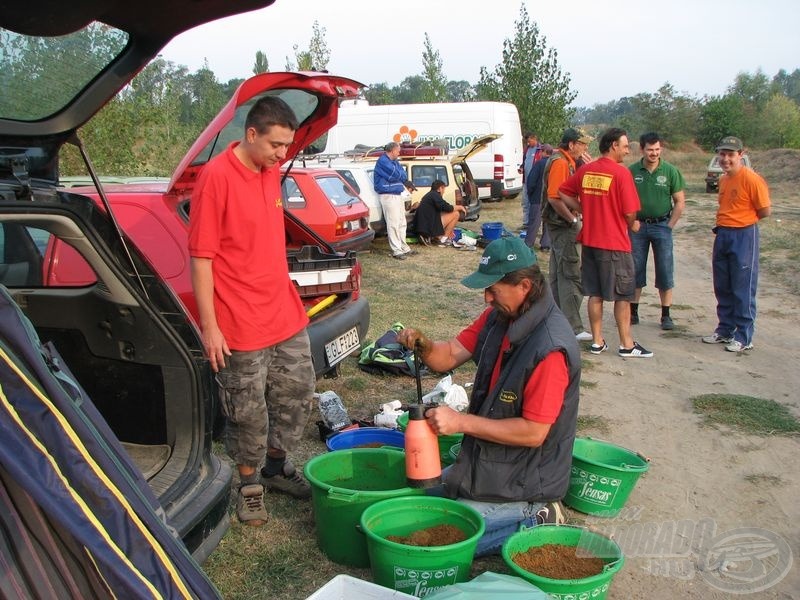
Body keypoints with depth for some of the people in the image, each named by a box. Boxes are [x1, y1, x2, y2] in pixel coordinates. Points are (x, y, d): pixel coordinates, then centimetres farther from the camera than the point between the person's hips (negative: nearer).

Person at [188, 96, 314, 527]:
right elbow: (200, 256, -16)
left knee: (298, 397, 18)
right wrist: (209, 326, -17)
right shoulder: (217, 177, -16)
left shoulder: (271, 172, 7)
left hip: (286, 315, 8)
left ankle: (277, 468, 38)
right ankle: (250, 484, 29)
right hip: (241, 325, -8)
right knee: (248, 413, 8)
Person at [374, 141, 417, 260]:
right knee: (393, 224, -8)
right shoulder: (383, 161, -12)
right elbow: (395, 175, -20)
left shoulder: (395, 162, 18)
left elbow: (403, 175, 12)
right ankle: (397, 251, -5)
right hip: (389, 196, -10)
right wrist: (402, 176, 0)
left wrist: (406, 184, -8)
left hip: (398, 195, 10)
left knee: (402, 223, 16)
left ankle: (404, 248, 25)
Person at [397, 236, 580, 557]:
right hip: (484, 463, 9)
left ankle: (533, 521, 1)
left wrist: (462, 422, -26)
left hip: (521, 484, -9)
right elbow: (448, 357, 2)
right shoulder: (498, 315, -2)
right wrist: (422, 344, -21)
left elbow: (534, 432, -27)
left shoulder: (550, 349, -29)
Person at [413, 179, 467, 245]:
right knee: (456, 214, -3)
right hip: (430, 227, -9)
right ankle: (443, 239, 0)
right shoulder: (435, 195, -6)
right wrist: (460, 207, 6)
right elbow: (447, 208, -13)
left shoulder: (428, 195, 23)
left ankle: (428, 237, 11)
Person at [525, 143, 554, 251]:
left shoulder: (539, 163, -14)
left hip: (538, 198, -5)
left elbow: (531, 181, -15)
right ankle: (546, 243, 13)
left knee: (534, 222, -1)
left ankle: (528, 244, 2)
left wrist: (530, 193, 2)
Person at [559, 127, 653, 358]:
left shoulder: (585, 170, 4)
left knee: (595, 293, 13)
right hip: (615, 243, -6)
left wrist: (585, 210, 9)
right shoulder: (621, 173, -14)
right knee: (623, 295, 6)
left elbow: (564, 193, 11)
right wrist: (632, 224, 6)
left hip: (589, 241, 6)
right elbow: (629, 212, -15)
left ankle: (597, 341, 18)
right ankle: (626, 345, 13)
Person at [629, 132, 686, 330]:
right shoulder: (632, 171, 0)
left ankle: (666, 315, 11)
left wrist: (670, 225, -4)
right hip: (638, 226, 1)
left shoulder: (671, 171, -3)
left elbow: (680, 202, 1)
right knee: (635, 271, 7)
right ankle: (633, 312, 17)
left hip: (662, 226, -1)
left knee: (665, 273, 2)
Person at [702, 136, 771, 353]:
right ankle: (725, 330, 26)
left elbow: (765, 210, -12)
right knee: (722, 288, 14)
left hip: (744, 237, -8)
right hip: (722, 235, 8)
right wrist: (724, 223, 7)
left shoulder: (751, 179, -15)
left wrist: (745, 221, 1)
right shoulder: (723, 179, 10)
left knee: (743, 290, -2)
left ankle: (744, 337, 7)